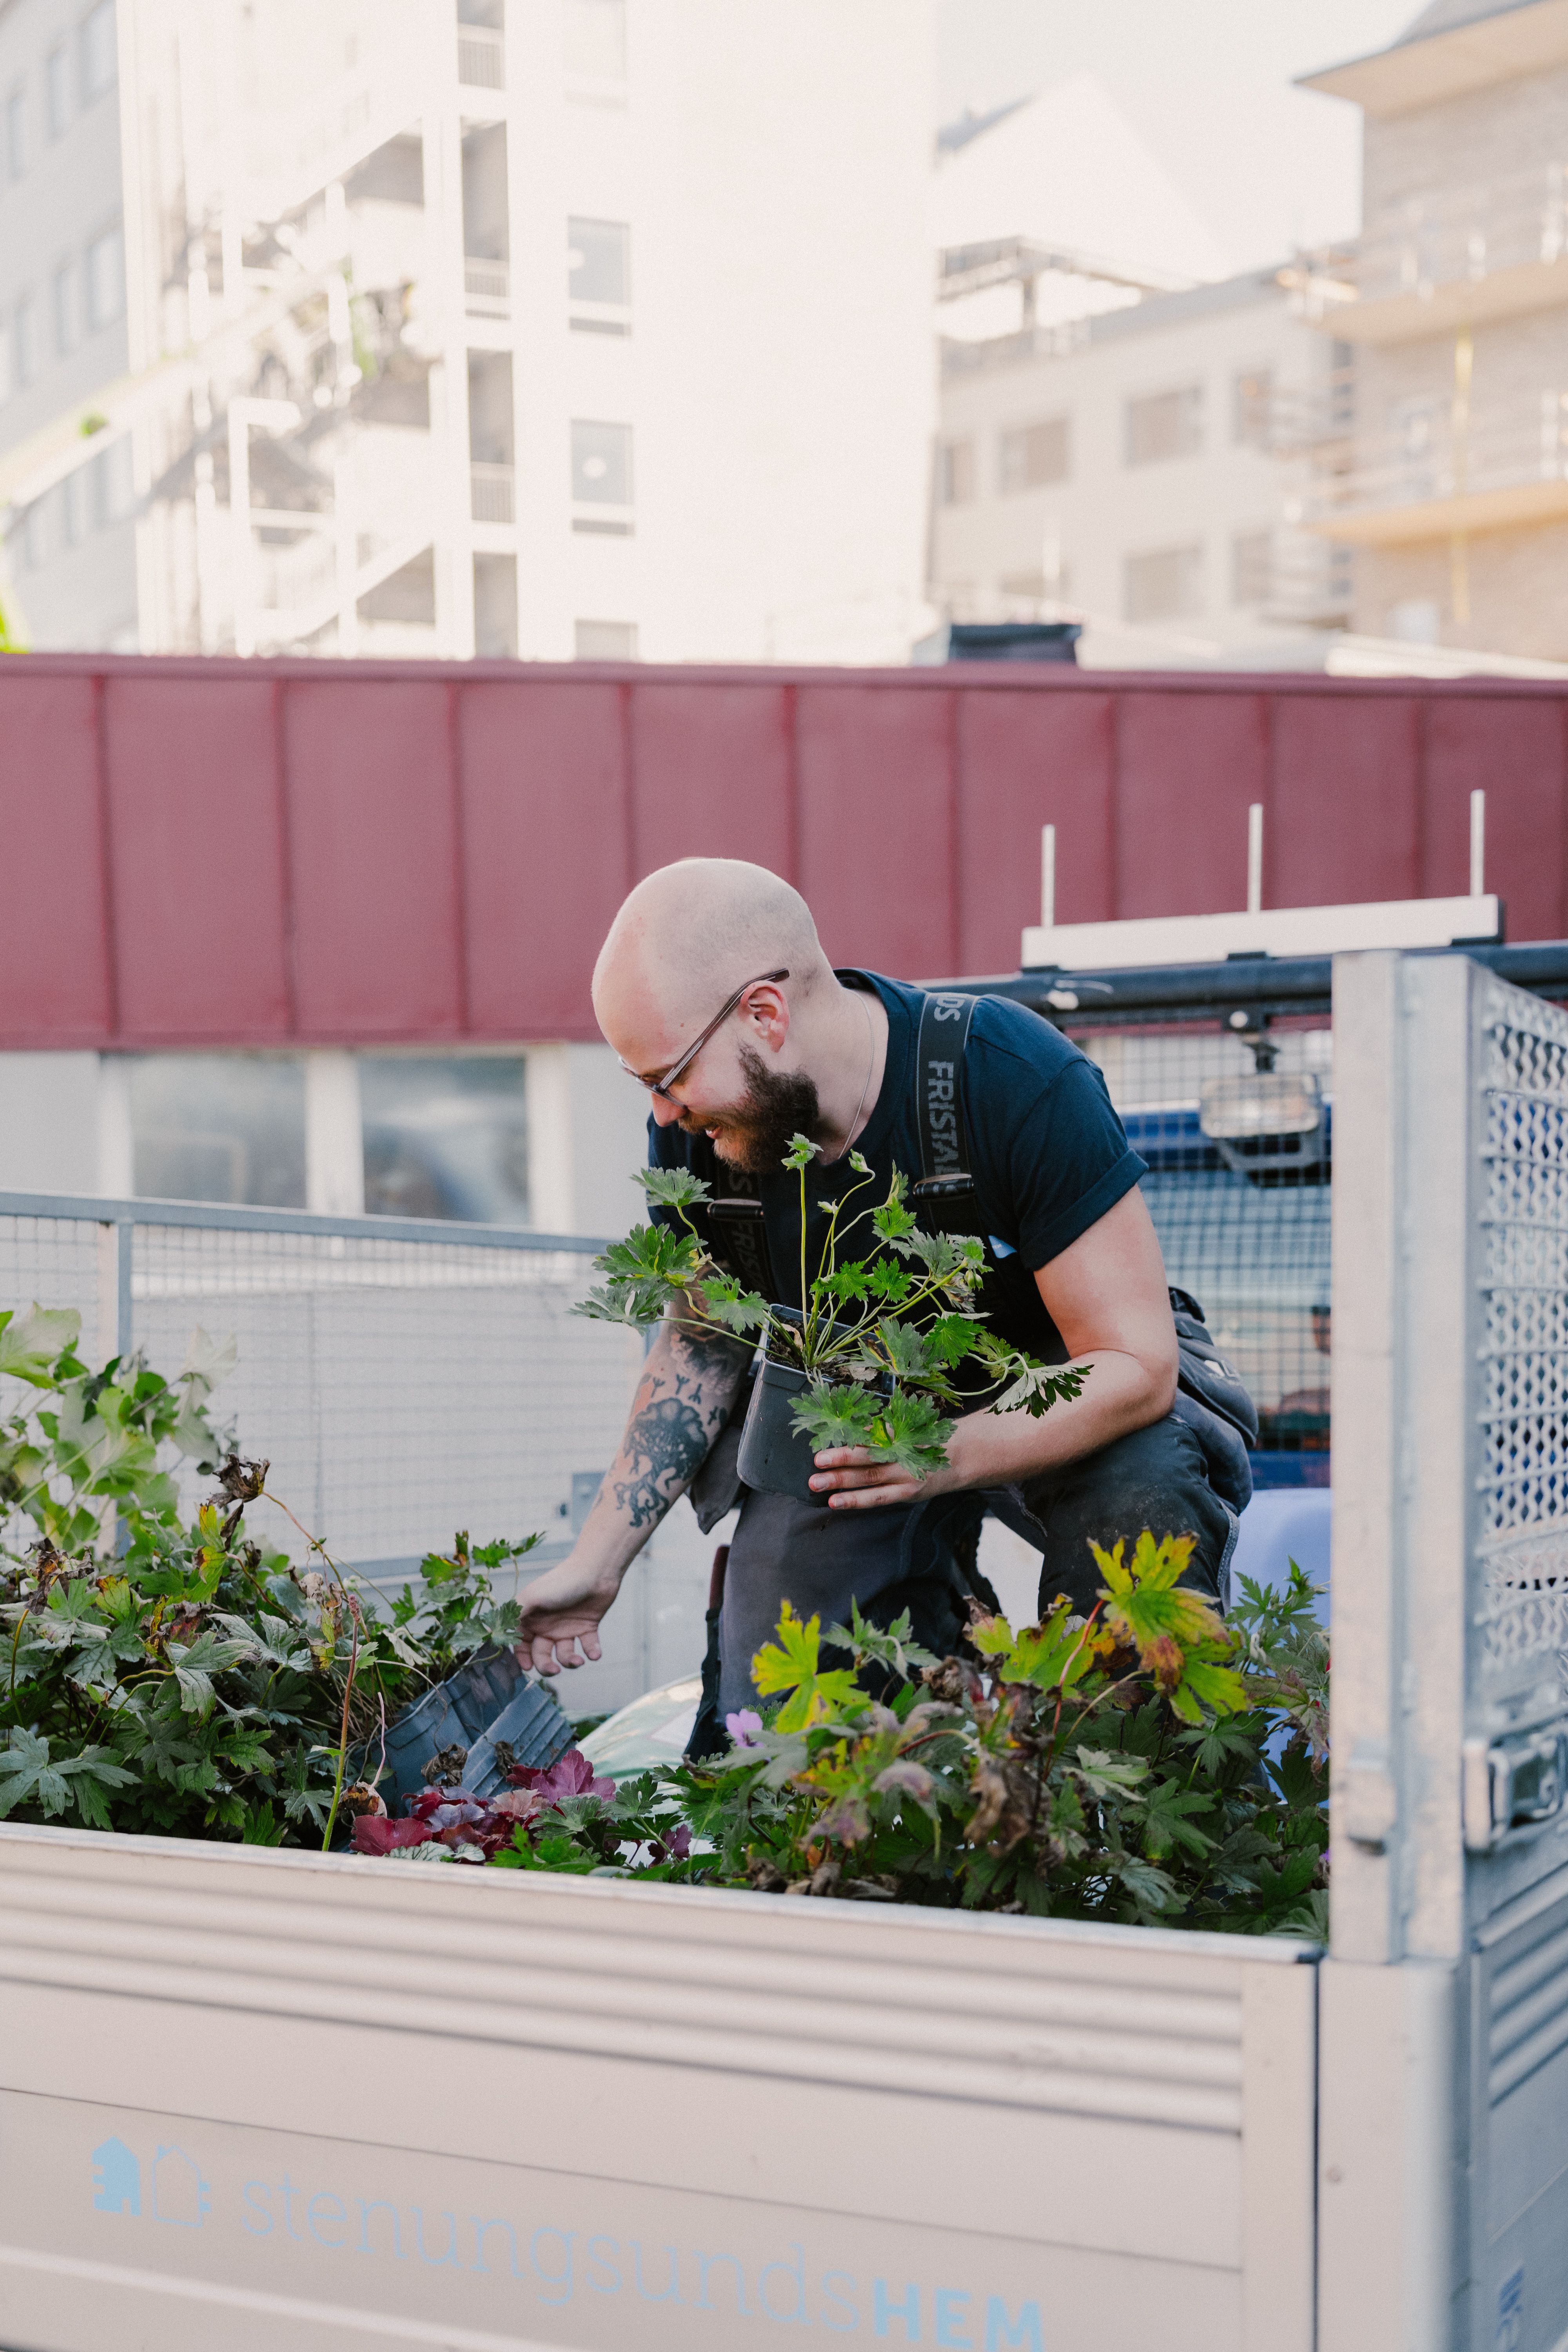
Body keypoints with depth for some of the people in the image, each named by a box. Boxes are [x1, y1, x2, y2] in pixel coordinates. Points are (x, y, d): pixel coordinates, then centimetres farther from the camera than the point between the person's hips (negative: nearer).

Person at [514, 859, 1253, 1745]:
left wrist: (951, 1455, -45)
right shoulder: (696, 1133, -15)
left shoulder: (1020, 1082, -30)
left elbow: (1136, 1365, -28)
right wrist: (595, 1562, -3)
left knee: (1144, 1499, -35)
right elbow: (701, 1342, 2)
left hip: (1058, 1394, -3)